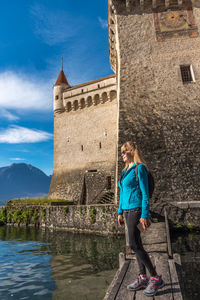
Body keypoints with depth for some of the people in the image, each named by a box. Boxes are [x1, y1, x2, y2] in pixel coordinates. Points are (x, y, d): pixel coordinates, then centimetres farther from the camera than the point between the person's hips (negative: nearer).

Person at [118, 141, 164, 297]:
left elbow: (145, 193, -14)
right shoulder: (125, 170, 14)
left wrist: (145, 215, -17)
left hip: (136, 209, -8)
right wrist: (120, 212, 16)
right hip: (127, 210, 8)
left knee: (134, 244, -7)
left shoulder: (139, 168, -10)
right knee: (137, 244, 12)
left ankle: (156, 278, 7)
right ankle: (143, 278, 23)